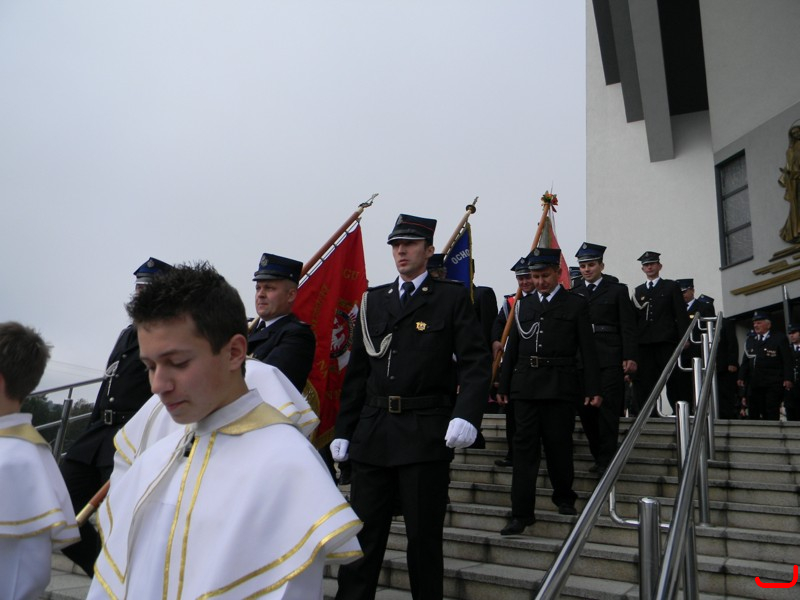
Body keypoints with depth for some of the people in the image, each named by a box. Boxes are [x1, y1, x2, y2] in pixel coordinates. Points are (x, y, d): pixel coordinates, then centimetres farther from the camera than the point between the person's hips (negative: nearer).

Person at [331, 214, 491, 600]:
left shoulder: (453, 298, 1)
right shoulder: (373, 300, 13)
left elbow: (475, 363, -6)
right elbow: (357, 371, 13)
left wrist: (466, 414, -22)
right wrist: (343, 431, 9)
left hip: (426, 435, -3)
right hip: (372, 434, 4)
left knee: (424, 535, 9)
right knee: (363, 533, 10)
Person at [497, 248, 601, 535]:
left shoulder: (576, 304, 4)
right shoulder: (523, 305, 13)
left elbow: (587, 350, 1)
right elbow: (512, 348, 14)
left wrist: (593, 389, -5)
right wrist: (503, 385, 11)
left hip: (560, 387, -2)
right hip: (526, 385, 3)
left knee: (558, 444, 6)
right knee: (524, 447, 1)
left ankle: (564, 497, 31)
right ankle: (522, 512, 5)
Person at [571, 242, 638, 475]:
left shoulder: (617, 289, 6)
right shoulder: (573, 292, 11)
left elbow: (627, 326, 1)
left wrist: (630, 357, -8)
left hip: (609, 358, -3)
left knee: (608, 408, -3)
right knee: (584, 408, 4)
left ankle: (607, 459, 5)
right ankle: (599, 456, 18)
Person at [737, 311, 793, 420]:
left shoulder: (780, 338, 3)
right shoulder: (750, 340, 17)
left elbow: (787, 360, -3)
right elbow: (745, 360, 15)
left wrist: (788, 379, -12)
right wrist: (741, 377, 5)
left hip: (773, 384, -4)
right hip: (754, 384, 4)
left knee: (772, 415, -4)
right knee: (753, 413, 2)